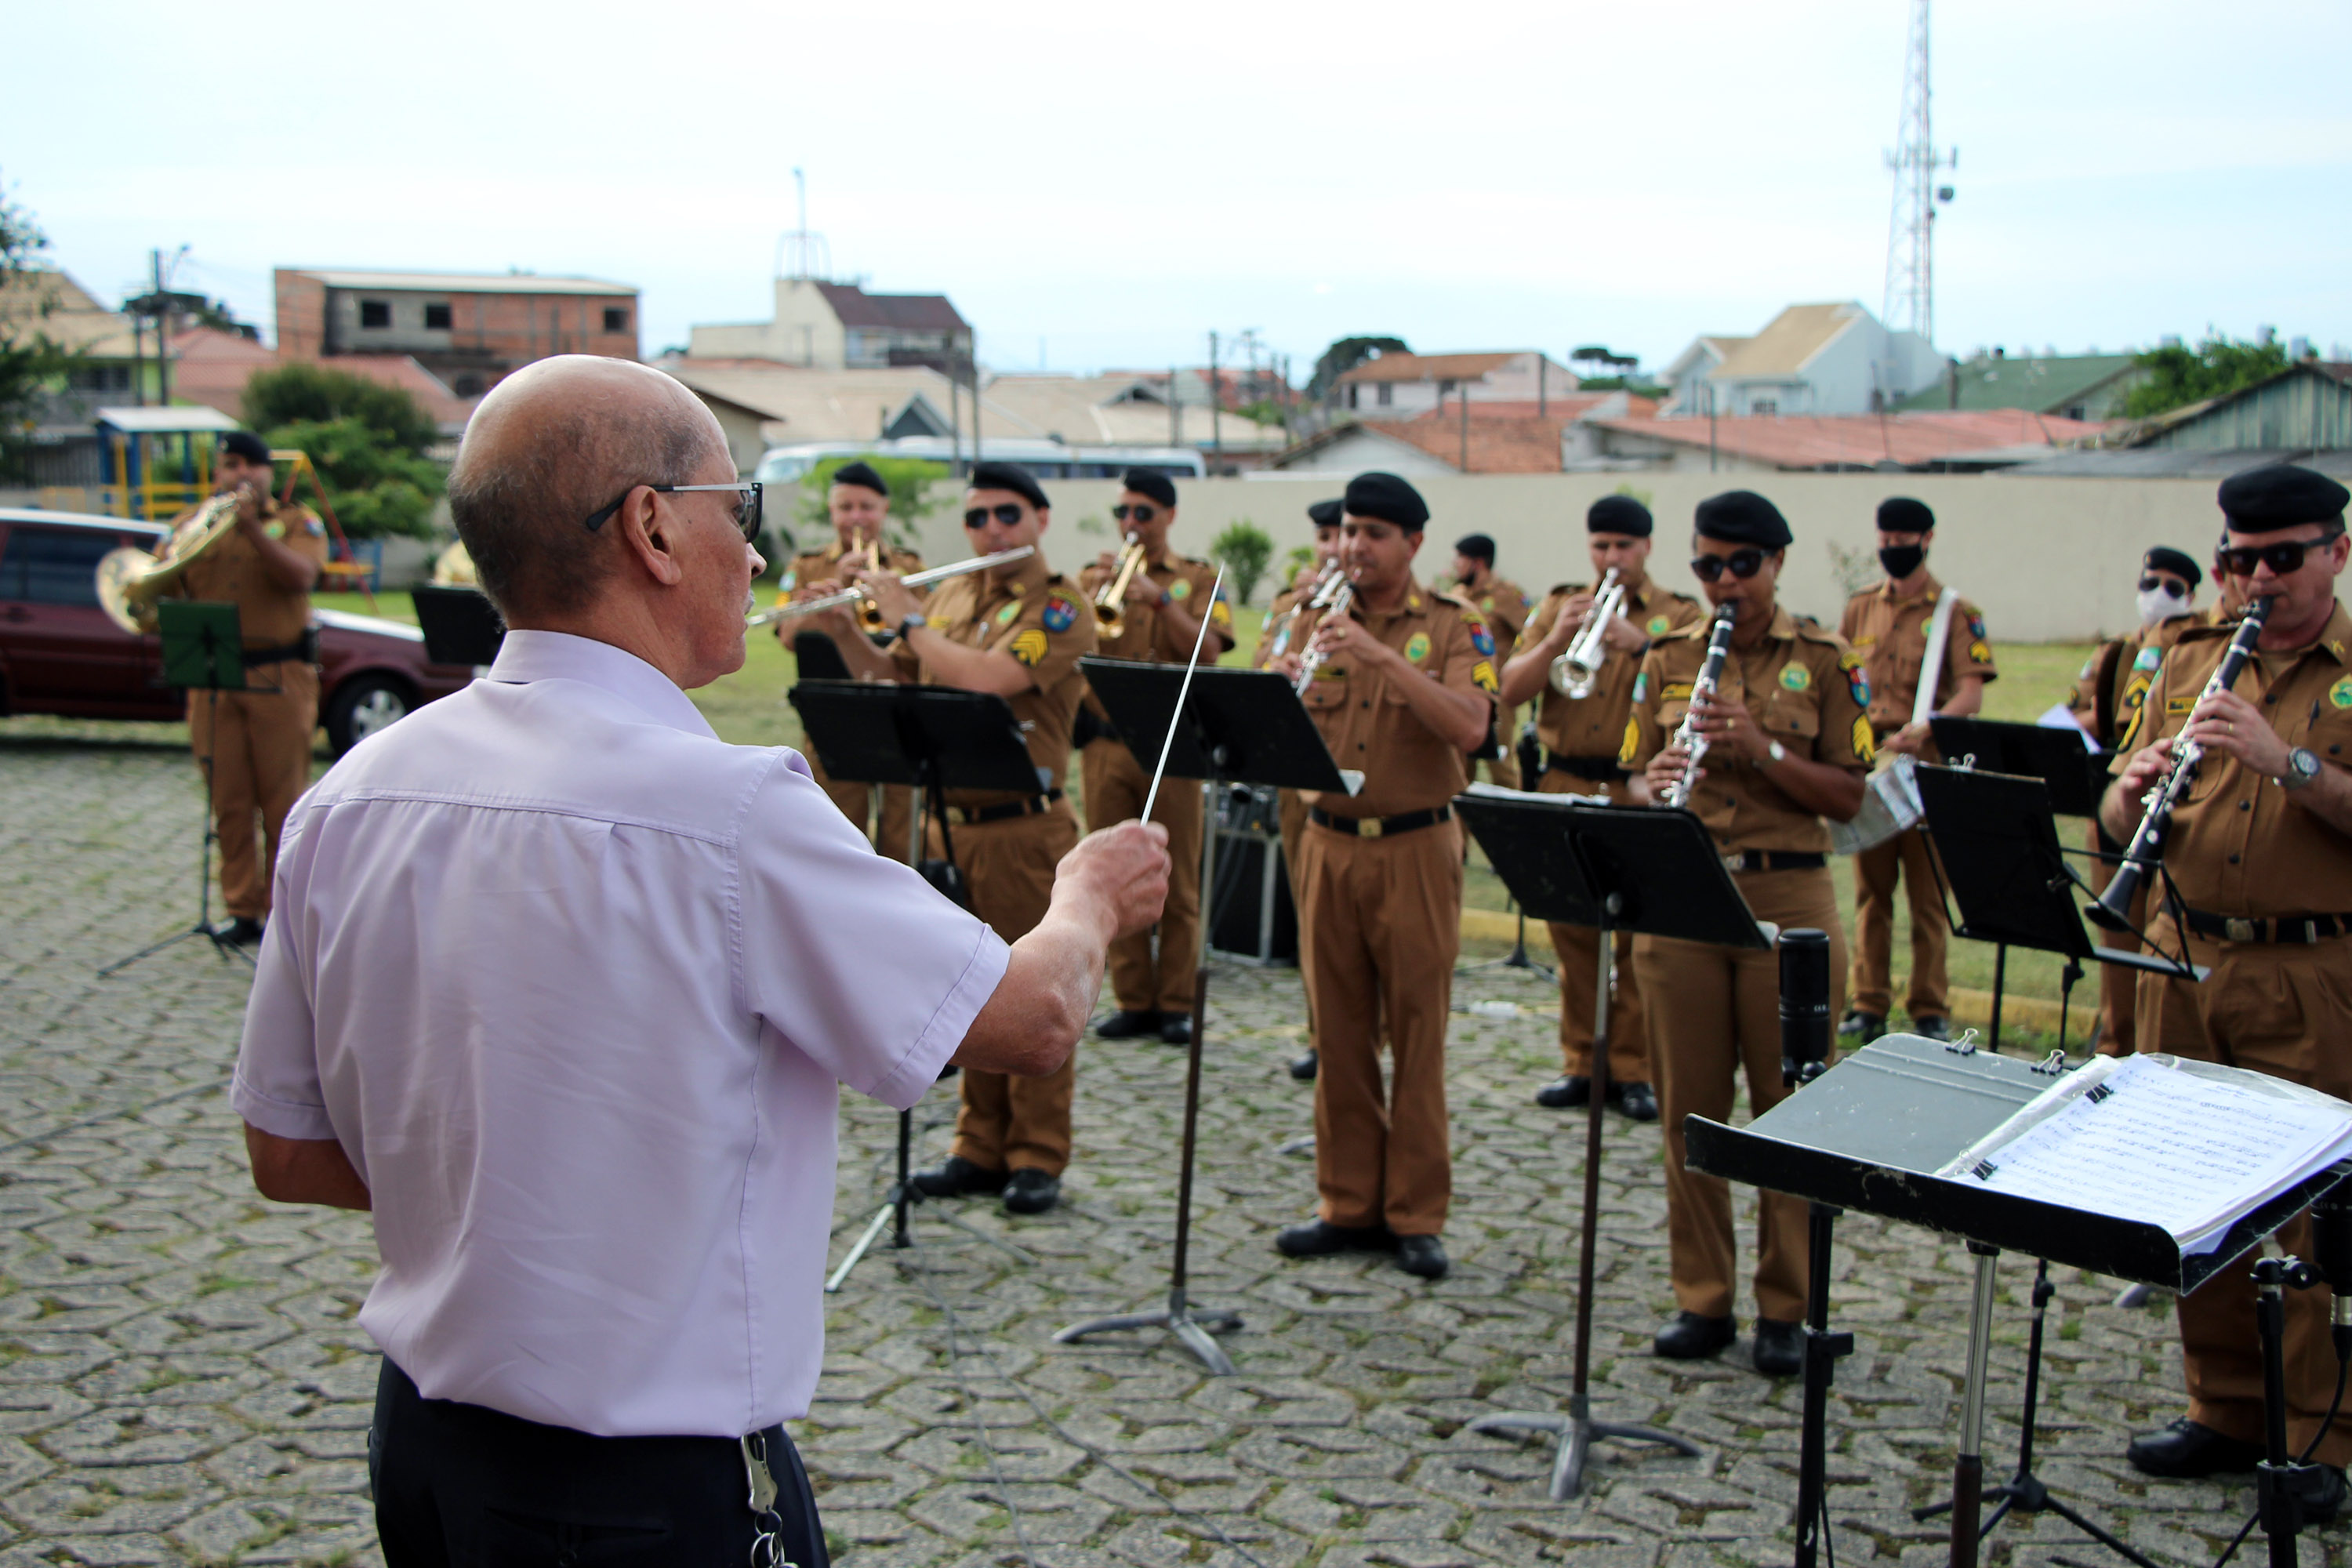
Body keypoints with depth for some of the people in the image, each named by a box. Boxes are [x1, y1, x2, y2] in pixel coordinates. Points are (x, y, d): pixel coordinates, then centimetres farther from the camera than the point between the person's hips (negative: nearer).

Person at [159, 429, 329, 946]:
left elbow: (301, 575, -13)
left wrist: (252, 528, -21)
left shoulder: (295, 521, 6)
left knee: (282, 801, -1)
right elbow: (161, 588, 10)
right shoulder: (189, 525, 16)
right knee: (229, 803, 3)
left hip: (280, 677, -3)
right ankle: (241, 908, 10)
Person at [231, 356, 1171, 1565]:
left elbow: (285, 1157, 4)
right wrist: (1091, 898, 7)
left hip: (419, 1444, 7)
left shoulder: (346, 798, -5)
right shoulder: (732, 810, -25)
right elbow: (1033, 1021, -14)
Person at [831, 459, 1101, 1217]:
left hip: (1024, 826, -6)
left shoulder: (1059, 606, -8)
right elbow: (890, 675, 20)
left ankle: (1037, 1158, 10)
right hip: (952, 821, 6)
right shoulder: (951, 594, 13)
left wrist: (908, 619, -12)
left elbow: (987, 678, -22)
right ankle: (981, 1148, 23)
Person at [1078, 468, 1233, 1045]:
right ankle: (1131, 1000, 13)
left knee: (1178, 882, 1)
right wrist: (1093, 596, -16)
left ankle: (1176, 1003, 9)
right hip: (1104, 743, 2)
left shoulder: (1198, 579, 7)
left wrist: (1159, 598, -19)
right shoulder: (1092, 577, 13)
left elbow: (1208, 650, -9)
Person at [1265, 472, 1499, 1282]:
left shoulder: (1454, 627, -2)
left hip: (1415, 851, -4)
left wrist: (1381, 656, -25)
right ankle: (1348, 1203, 18)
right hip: (1329, 844, 4)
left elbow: (1469, 728, -18)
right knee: (1339, 1032, 8)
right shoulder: (1320, 624, 10)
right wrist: (1281, 685, -16)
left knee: (1417, 1035, 1)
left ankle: (1416, 1215, 10)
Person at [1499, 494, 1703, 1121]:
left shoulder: (1679, 614, 5)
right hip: (1564, 787, 3)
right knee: (1573, 934, 7)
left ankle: (1635, 1068, 6)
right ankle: (1580, 1062, 17)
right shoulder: (1559, 605, 13)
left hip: (1640, 793, -3)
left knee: (1640, 937, -3)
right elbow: (1511, 691, 3)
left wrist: (1640, 643, -23)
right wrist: (1557, 639, -12)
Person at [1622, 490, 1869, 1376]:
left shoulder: (1825, 662, 2)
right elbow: (1633, 781, 10)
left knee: (1790, 1108, 3)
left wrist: (1760, 747, -17)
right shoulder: (1668, 660, 10)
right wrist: (1656, 782, -14)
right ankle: (1701, 1299, 18)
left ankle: (1785, 1308, 14)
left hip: (1787, 898, -2)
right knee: (1689, 1107, 6)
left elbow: (1847, 797, -3)